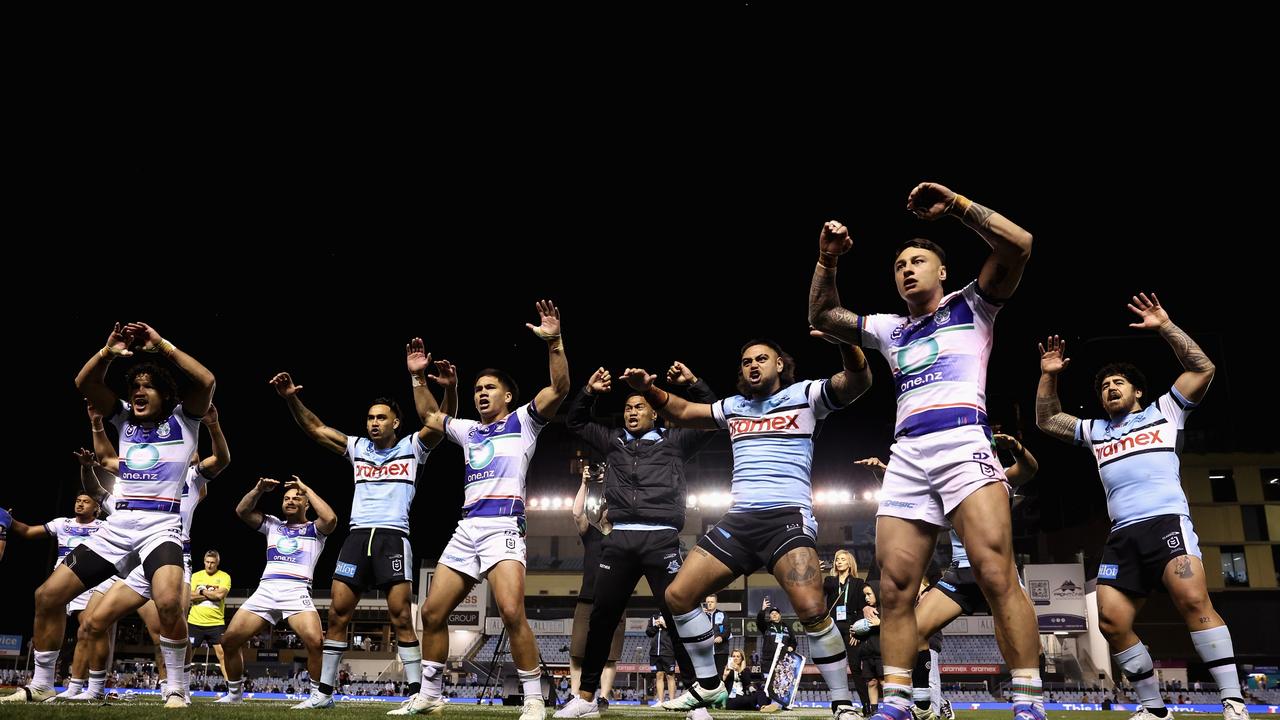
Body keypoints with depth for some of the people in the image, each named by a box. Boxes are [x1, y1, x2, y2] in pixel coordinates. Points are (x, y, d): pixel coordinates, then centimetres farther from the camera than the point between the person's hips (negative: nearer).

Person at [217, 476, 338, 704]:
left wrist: (307, 489, -4)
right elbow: (242, 511, 14)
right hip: (265, 591, 5)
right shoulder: (273, 524, 23)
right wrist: (259, 489, -2)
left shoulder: (314, 529, 10)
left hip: (297, 593, -4)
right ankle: (234, 693, 21)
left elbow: (331, 519, -12)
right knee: (230, 640, -1)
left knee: (316, 643, -27)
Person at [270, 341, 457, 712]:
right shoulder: (357, 448, 15)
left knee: (401, 617, -8)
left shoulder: (412, 447, 5)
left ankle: (417, 691, -1)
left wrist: (450, 388, -28)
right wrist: (291, 398, -1)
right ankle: (324, 691, 15)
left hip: (393, 538, -4)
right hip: (357, 536, 4)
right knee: (337, 615, 4)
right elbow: (315, 428, 14)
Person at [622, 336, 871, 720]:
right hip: (738, 520, 6)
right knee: (678, 595, 3)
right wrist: (648, 390, 7)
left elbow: (857, 382, -11)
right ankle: (708, 685, 20)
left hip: (788, 517, -6)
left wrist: (843, 338, -31)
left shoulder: (804, 394, 3)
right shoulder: (733, 407, 18)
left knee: (812, 610, -25)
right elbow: (683, 412, 26)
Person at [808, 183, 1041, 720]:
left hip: (963, 446, -4)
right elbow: (821, 316, 28)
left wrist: (955, 204, -2)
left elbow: (1018, 244, -1)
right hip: (906, 458, 5)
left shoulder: (970, 306, 14)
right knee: (894, 588, -2)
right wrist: (827, 261, 15)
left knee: (997, 576, -17)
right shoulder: (888, 330, 26)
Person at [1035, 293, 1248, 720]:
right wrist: (1048, 376, 18)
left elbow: (1202, 369, 7)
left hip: (1167, 521, -4)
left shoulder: (1163, 412, 18)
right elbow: (1046, 421, 30)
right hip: (1122, 535, 4)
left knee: (1193, 601, -26)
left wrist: (1165, 327, 1)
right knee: (1111, 622, -9)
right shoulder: (1095, 431, 28)